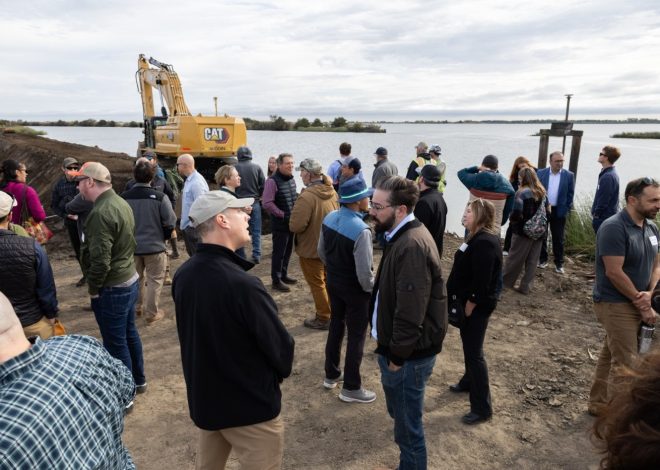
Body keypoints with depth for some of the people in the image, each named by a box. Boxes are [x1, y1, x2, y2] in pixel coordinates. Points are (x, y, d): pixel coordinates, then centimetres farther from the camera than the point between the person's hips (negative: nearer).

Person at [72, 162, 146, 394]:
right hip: (129, 279, 9)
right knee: (129, 333, 21)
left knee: (115, 343, 4)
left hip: (112, 288, -9)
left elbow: (100, 260, -27)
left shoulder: (101, 213, -24)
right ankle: (138, 380, 37)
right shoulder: (121, 203, 6)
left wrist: (93, 288, -11)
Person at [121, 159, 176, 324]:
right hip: (154, 246, -4)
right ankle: (152, 313, 16)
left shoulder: (124, 197, -9)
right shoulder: (159, 197, -18)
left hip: (132, 246, 4)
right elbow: (170, 222, -13)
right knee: (155, 280, 10)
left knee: (137, 277, 23)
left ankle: (137, 307, 38)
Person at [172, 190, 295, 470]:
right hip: (250, 405, -7)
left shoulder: (182, 276, -6)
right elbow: (280, 346, -21)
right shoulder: (243, 285, -31)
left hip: (203, 398, 7)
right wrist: (281, 372, 1)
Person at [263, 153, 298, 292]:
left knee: (288, 250, 16)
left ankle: (283, 275, 31)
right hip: (280, 223, -8)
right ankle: (276, 280, 10)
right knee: (279, 252, 0)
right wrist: (282, 215, -18)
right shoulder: (272, 181, -17)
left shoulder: (291, 179, 8)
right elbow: (267, 203, -22)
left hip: (291, 222, 8)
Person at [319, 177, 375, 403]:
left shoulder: (329, 218, -6)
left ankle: (331, 374, 40)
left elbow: (322, 252, 7)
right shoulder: (361, 230, -30)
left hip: (333, 283, 7)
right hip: (355, 289, -7)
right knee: (356, 336, 8)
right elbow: (364, 272, -27)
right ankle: (351, 388, 22)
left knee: (336, 326, 23)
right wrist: (372, 290, -7)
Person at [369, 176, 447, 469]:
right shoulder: (404, 236, 7)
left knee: (407, 426, 8)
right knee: (402, 415, 26)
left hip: (408, 355, -10)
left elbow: (411, 311, -28)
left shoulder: (412, 246, -27)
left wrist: (397, 356, -17)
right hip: (400, 349, 10)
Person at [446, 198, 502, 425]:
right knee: (469, 346, 25)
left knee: (474, 352, -3)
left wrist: (468, 309, -18)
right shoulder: (480, 237, 7)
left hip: (477, 306, -10)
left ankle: (482, 408, 8)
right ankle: (469, 381, 46)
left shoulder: (485, 243, -25)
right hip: (470, 302, 10)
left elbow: (481, 283, -27)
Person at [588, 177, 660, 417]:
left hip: (635, 304, 8)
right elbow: (614, 272, -23)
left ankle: (598, 403, 32)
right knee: (625, 363, -2)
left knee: (610, 355, 18)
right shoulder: (614, 228, -21)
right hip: (615, 305, -8)